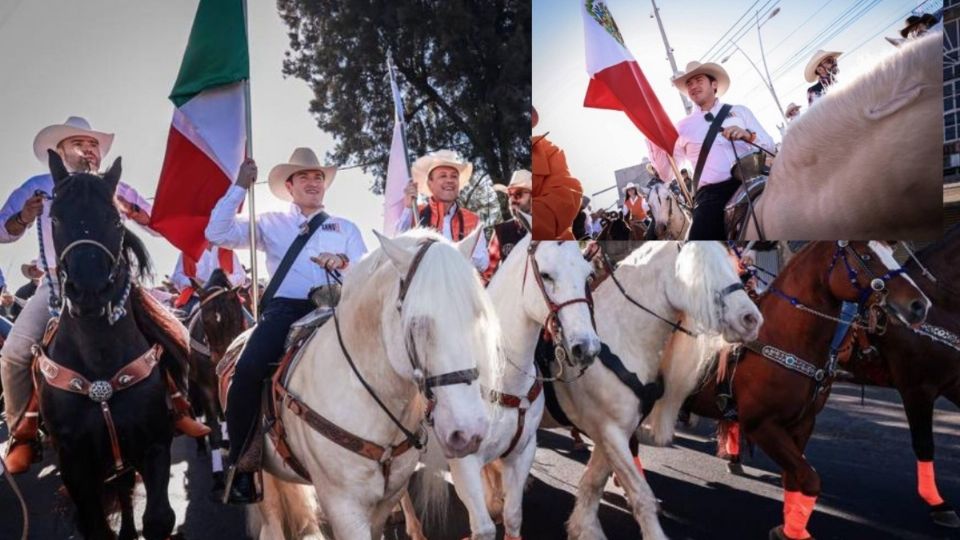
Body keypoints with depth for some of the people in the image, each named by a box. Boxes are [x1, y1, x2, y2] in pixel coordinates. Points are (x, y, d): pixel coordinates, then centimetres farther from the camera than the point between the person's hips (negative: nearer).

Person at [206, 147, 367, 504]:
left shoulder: (345, 228, 23)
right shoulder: (270, 224, 21)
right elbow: (218, 234, 9)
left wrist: (345, 263, -13)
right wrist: (240, 187, 6)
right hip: (285, 309, 0)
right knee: (248, 371, -27)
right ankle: (241, 467, -13)